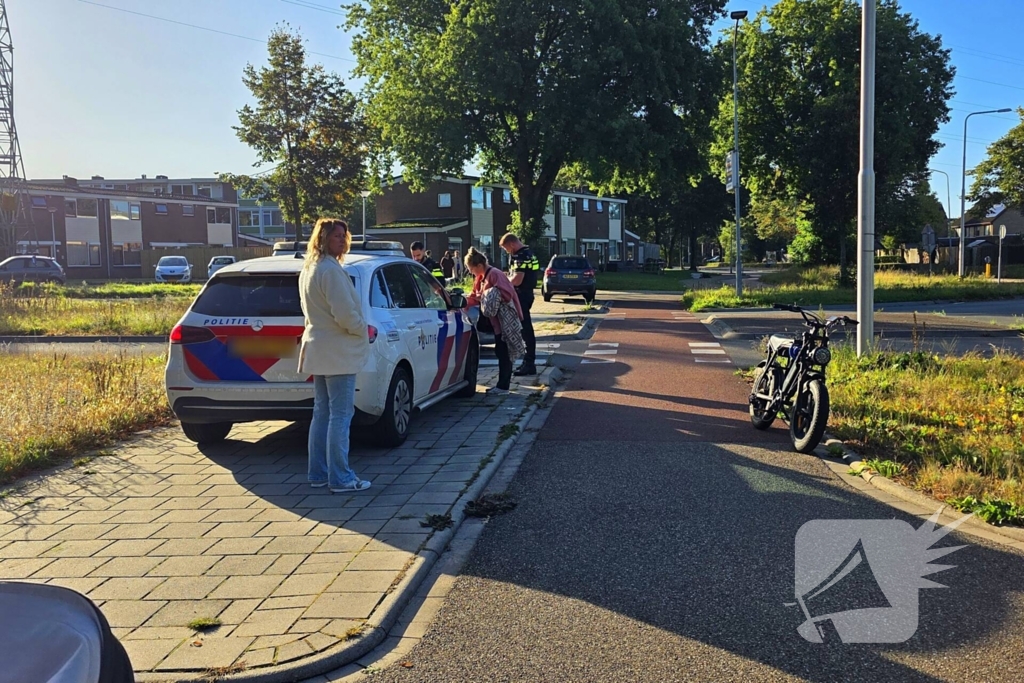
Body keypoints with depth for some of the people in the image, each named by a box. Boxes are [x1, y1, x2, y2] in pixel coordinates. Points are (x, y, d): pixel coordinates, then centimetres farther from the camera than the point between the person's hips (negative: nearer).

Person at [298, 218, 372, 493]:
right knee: (340, 416, -5)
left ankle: (319, 473, 21)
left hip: (319, 350, 10)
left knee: (322, 413, 14)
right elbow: (344, 313, -23)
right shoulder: (330, 269, -18)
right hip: (338, 352, -10)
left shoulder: (308, 269, 14)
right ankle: (340, 478, 0)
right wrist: (362, 329, -5)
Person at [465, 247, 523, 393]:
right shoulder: (481, 277, 10)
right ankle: (505, 379, 25)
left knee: (503, 351, -5)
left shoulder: (494, 274, -21)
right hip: (497, 319, 10)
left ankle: (503, 386, 1)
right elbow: (475, 296, 14)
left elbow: (506, 294, -28)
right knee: (500, 351, 15)